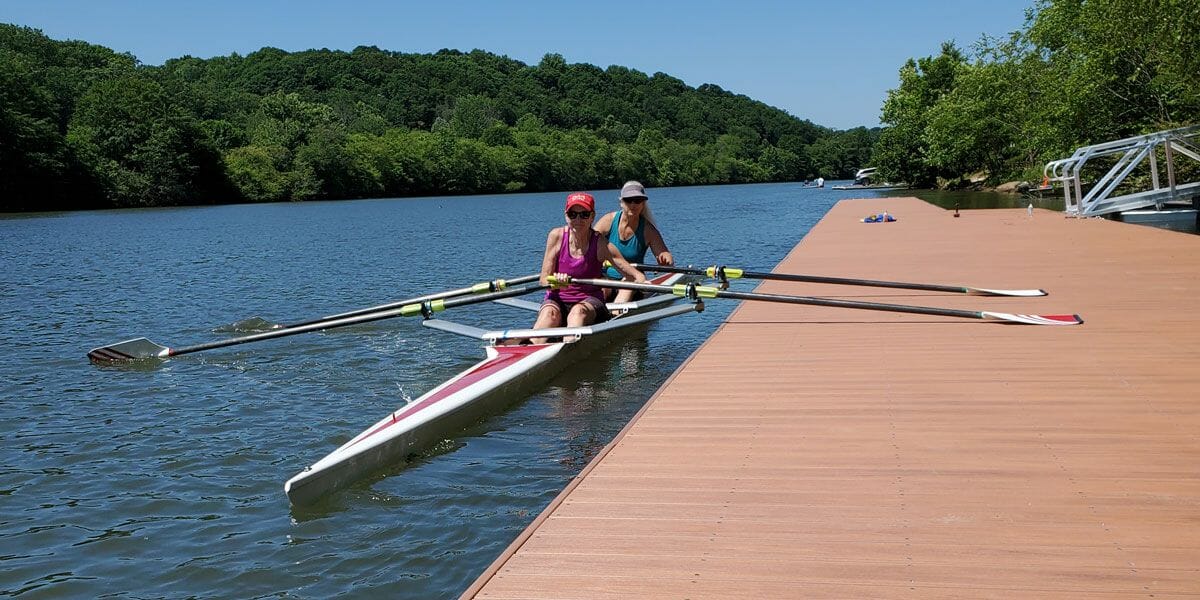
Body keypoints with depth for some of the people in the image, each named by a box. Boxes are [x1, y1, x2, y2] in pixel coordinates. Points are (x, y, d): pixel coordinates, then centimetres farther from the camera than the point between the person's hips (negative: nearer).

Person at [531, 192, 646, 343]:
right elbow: (543, 279, -4)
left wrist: (641, 281, -32)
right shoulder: (557, 236, -2)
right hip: (558, 299, 1)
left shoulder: (600, 244, -6)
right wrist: (555, 281, -28)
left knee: (579, 311, -35)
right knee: (550, 312, -33)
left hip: (589, 300, -1)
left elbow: (635, 275, -8)